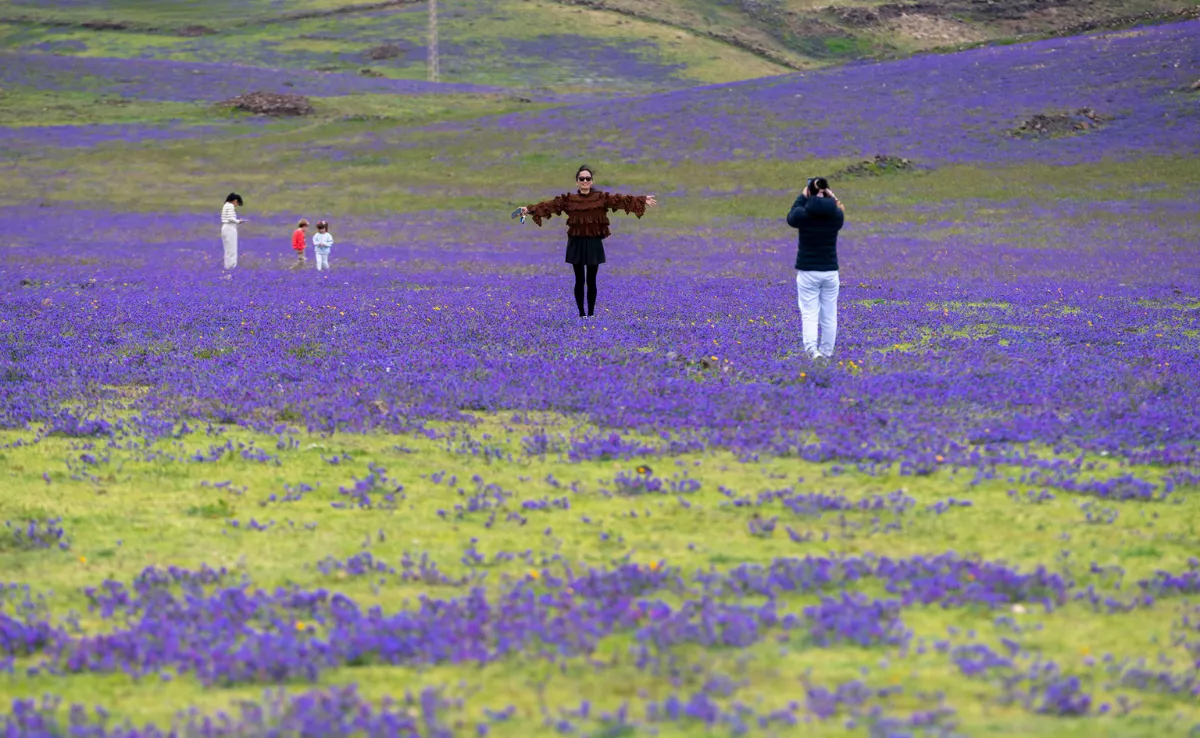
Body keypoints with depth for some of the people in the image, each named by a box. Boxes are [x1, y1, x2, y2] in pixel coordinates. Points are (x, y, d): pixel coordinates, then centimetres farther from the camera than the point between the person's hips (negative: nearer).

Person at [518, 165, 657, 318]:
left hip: (594, 244, 0)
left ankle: (591, 313, 15)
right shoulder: (568, 199, -1)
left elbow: (622, 200, -10)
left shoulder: (602, 198, -1)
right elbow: (549, 205, -9)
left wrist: (643, 200, -20)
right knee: (579, 280, 3)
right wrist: (529, 209, -20)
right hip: (576, 243, 0)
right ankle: (581, 313, 11)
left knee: (591, 280, 5)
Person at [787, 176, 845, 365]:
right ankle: (826, 353, 22)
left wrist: (802, 197, 18)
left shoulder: (803, 214, -13)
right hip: (830, 272, 2)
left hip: (807, 272, -2)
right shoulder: (836, 214, -6)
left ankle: (812, 349, -23)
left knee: (809, 314, -1)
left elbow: (791, 217, 11)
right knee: (829, 316, 13)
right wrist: (831, 199, 17)